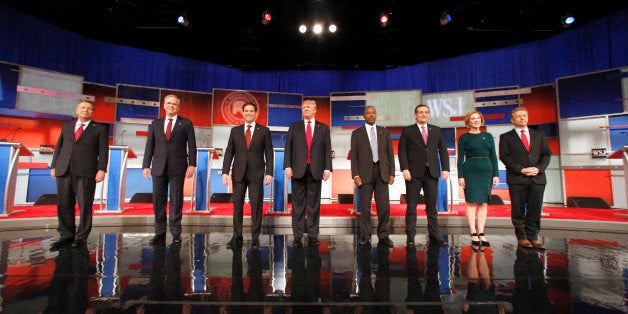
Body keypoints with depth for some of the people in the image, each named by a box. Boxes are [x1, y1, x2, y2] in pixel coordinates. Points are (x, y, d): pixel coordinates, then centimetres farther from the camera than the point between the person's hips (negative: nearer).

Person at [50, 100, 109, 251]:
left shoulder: (100, 129, 7)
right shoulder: (66, 126, 19)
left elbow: (103, 151, -1)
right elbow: (59, 147, 18)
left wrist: (102, 169, -10)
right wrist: (53, 166, 10)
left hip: (86, 172, -4)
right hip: (63, 171, 4)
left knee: (85, 205, -1)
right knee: (64, 205, 7)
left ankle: (81, 237, 9)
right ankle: (66, 236, 18)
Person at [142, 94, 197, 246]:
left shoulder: (186, 124, 6)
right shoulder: (155, 124, 15)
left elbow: (192, 145, 1)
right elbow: (149, 146, 12)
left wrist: (192, 164, -9)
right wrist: (146, 165, 4)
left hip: (177, 167, -3)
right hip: (159, 167, 3)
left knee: (176, 201, 1)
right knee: (158, 201, 6)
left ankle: (176, 233, 10)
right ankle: (160, 233, 17)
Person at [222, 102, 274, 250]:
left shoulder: (264, 131, 5)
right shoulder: (235, 131, 10)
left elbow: (269, 153, 2)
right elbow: (229, 152, 7)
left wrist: (269, 173, -6)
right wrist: (225, 172, -2)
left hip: (256, 173, -2)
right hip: (238, 173, 2)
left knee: (256, 205, 1)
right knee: (237, 205, 7)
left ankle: (255, 238, 13)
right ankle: (237, 237, 18)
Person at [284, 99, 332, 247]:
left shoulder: (323, 128, 10)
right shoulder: (294, 127, 10)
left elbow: (327, 150, 6)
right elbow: (288, 148, 5)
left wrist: (327, 168, -3)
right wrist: (287, 166, -5)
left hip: (316, 170, 0)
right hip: (298, 170, 0)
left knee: (314, 204, 5)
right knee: (298, 204, 4)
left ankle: (313, 235, 14)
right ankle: (298, 236, 12)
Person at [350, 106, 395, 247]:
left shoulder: (384, 132, 12)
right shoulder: (357, 133, 6)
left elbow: (390, 153, 11)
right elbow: (354, 156, 2)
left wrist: (392, 173, 4)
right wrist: (355, 175, -7)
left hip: (382, 173, 2)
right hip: (365, 173, -2)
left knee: (384, 206, 1)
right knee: (365, 207, 3)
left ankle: (383, 235, 16)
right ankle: (365, 235, 16)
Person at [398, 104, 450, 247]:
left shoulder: (436, 130, 15)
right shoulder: (408, 131, 5)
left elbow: (443, 150, 12)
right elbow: (402, 151, -1)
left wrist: (445, 168, 2)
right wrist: (404, 169, -12)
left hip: (432, 172, 3)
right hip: (414, 172, -3)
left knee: (432, 205, 8)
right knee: (411, 206, 1)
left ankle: (434, 235, 18)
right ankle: (410, 236, 8)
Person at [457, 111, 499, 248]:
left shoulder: (488, 136, 12)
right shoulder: (464, 137, 3)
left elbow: (493, 156, 11)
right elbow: (460, 158, -1)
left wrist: (496, 174, 3)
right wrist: (460, 176, -8)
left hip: (486, 171, 4)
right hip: (470, 171, -3)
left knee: (484, 202, 3)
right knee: (471, 202, -3)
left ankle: (481, 233, 8)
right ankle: (474, 234, 1)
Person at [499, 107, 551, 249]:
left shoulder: (539, 134, 17)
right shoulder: (506, 137, 6)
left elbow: (547, 154, 11)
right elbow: (504, 156, -3)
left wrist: (539, 168, -7)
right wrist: (521, 169, -13)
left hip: (537, 177, 3)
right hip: (517, 178, -3)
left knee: (535, 209, 5)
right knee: (518, 210, 2)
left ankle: (532, 236, 14)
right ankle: (521, 237, 11)